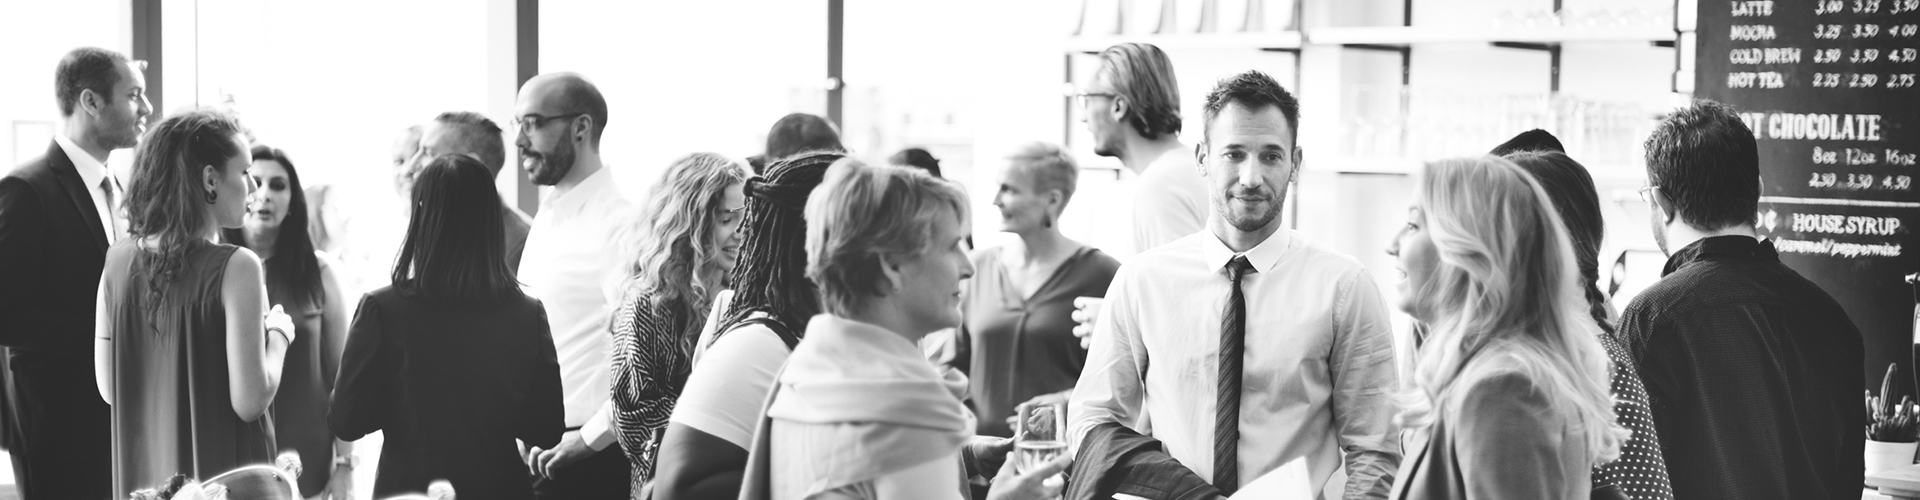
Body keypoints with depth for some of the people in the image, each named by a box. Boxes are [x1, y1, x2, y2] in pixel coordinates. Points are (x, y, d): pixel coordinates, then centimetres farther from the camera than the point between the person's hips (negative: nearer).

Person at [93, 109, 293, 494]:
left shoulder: (118, 261, -1)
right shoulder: (235, 267, -17)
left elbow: (108, 388, 5)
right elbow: (250, 401, -18)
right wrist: (278, 333, -3)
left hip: (143, 475, 6)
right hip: (223, 475, -5)